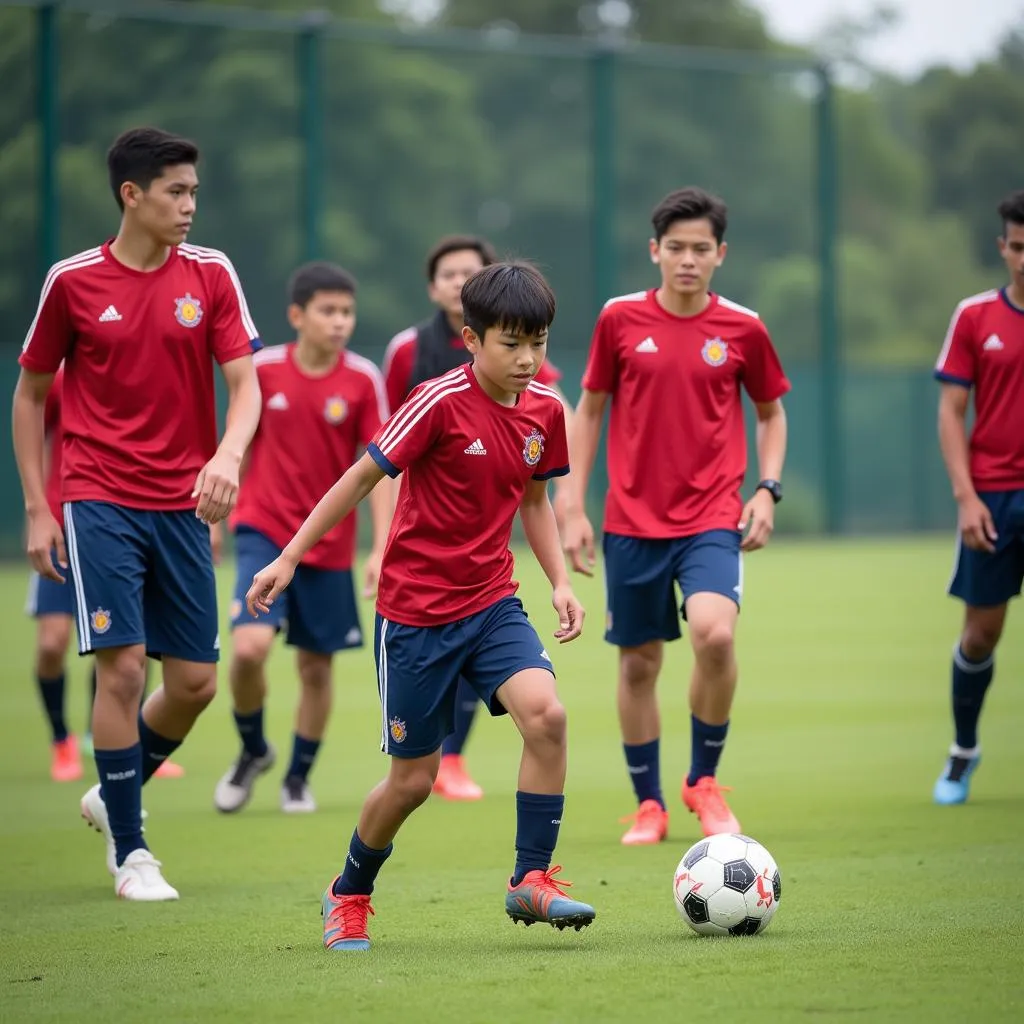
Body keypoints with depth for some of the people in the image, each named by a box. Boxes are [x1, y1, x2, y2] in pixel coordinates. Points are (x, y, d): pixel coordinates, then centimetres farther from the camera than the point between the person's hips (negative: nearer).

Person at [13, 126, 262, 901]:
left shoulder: (211, 274, 2)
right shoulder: (74, 282, -2)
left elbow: (245, 384, -4)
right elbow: (30, 392, 7)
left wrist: (227, 457, -25)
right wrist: (37, 508, 2)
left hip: (184, 503, 3)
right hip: (100, 501, -3)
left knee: (196, 680, 4)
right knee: (123, 667, -11)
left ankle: (115, 793, 30)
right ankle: (130, 851, 2)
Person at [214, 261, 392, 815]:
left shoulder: (363, 380, -7)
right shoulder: (262, 369, -5)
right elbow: (241, 446, 8)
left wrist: (381, 548, -13)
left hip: (329, 543, 1)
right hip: (264, 529, -1)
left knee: (316, 666, 8)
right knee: (249, 648, -18)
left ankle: (298, 777, 28)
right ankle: (253, 750, 9)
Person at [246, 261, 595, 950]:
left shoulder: (544, 410, 0)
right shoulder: (442, 403, -17)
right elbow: (362, 477, -10)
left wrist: (561, 581, 7)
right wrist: (290, 556, -9)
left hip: (493, 603, 4)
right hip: (416, 611, -4)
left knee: (546, 713, -22)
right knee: (414, 778, 3)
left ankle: (532, 880, -11)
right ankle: (350, 894, 30)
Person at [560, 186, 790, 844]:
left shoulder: (742, 328, 1)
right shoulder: (621, 319, 0)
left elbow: (771, 412, 15)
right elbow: (589, 410, 9)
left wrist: (768, 490, 0)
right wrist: (574, 508, 5)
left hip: (712, 518, -1)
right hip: (633, 521, 1)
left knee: (716, 633, -24)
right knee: (639, 663, 6)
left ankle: (704, 781, -3)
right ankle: (649, 805, 23)